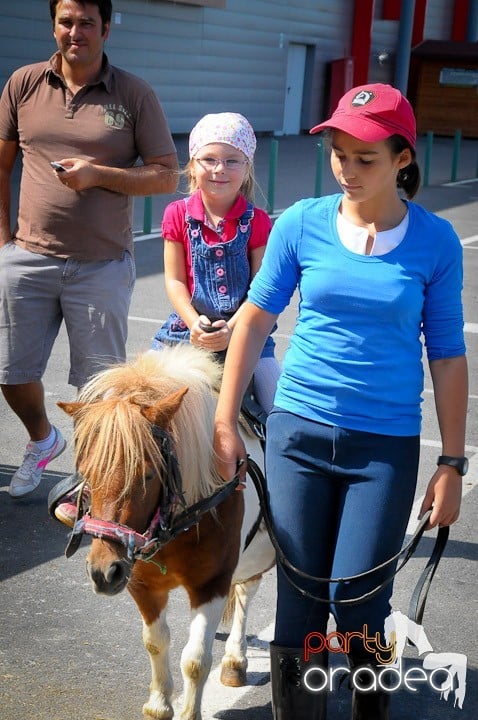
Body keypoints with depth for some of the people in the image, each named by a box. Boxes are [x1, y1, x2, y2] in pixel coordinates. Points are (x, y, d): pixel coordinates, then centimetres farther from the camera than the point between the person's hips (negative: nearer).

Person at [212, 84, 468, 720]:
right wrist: (225, 424, 3)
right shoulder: (301, 224, -3)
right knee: (299, 598, 8)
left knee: (357, 603, 0)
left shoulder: (435, 242, -5)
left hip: (386, 446, -1)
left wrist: (451, 464, -1)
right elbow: (255, 320, 4)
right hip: (298, 431, 1)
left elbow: (447, 357, 0)